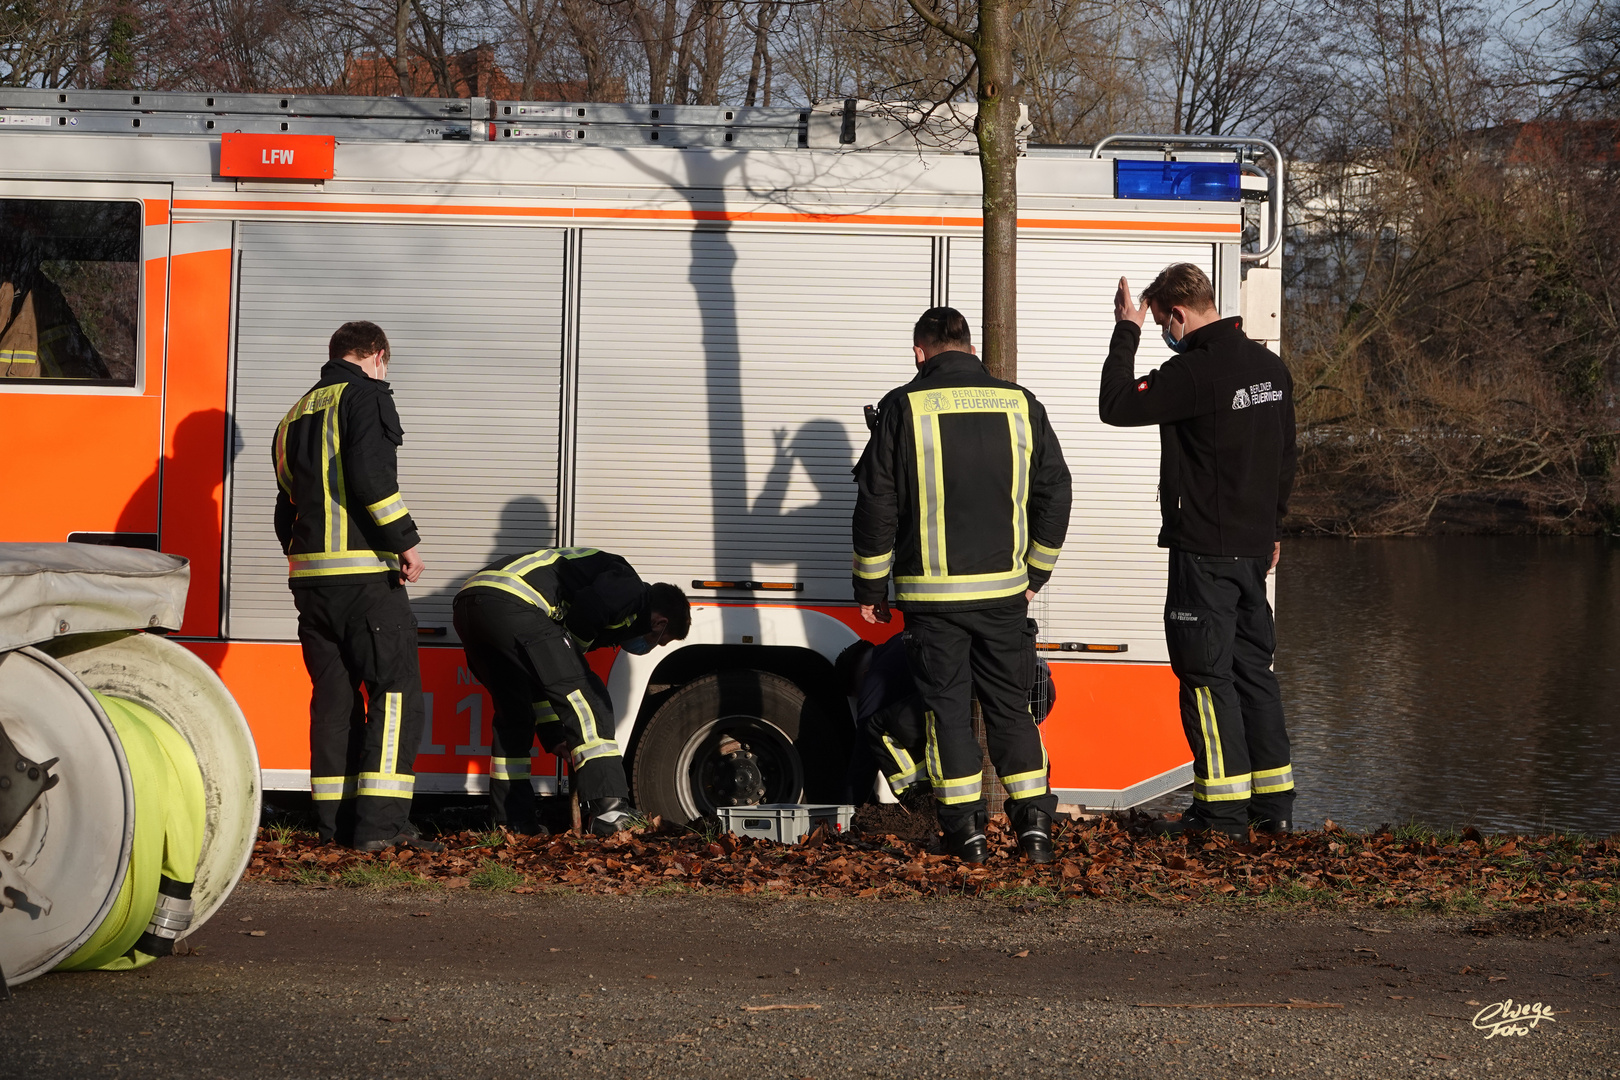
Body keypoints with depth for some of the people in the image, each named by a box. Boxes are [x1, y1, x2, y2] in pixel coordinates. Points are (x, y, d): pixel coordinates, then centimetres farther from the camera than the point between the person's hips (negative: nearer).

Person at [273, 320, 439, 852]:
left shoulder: (296, 416, 22)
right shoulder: (365, 396, -4)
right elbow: (371, 475, -18)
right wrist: (406, 541, -13)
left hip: (309, 572, 8)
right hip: (364, 570, -8)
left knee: (333, 693, 11)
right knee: (395, 688, -6)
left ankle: (335, 818, 10)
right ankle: (380, 822, -15)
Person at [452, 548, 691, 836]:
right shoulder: (630, 588, 8)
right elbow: (583, 612, -13)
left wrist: (552, 733, 37)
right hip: (511, 603, -10)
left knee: (514, 712, 24)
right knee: (585, 700, -5)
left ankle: (512, 821, 28)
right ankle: (610, 813, -13)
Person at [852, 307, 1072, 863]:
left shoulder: (904, 408, -6)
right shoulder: (1020, 405, 4)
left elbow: (876, 505, -4)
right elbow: (1055, 494, 9)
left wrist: (871, 587, 6)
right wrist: (1033, 573, 20)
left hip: (932, 592, -3)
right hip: (1004, 589, 3)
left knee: (946, 706, 6)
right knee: (1010, 706, 12)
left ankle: (967, 829, 5)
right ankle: (1035, 824, 8)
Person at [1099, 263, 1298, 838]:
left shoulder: (1195, 372, -18)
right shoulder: (1271, 368, 11)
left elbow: (1116, 406, -18)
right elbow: (1285, 458, 19)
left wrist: (1127, 333, -8)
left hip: (1205, 552, -8)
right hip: (1254, 548, 8)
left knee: (1206, 672, -2)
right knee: (1252, 666, 14)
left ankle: (1224, 809, -2)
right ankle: (1274, 802, 16)